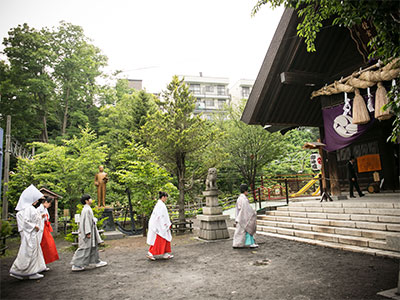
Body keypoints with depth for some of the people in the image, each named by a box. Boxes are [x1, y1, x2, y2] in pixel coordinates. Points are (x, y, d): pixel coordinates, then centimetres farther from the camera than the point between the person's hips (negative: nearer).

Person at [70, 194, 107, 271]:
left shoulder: (86, 209, 13)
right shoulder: (87, 209, -18)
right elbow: (86, 221, -22)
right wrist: (88, 232, -24)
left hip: (90, 230, 11)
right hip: (88, 231, -11)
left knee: (94, 246, 15)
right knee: (84, 248, -4)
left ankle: (97, 261, 22)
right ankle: (76, 265, 4)